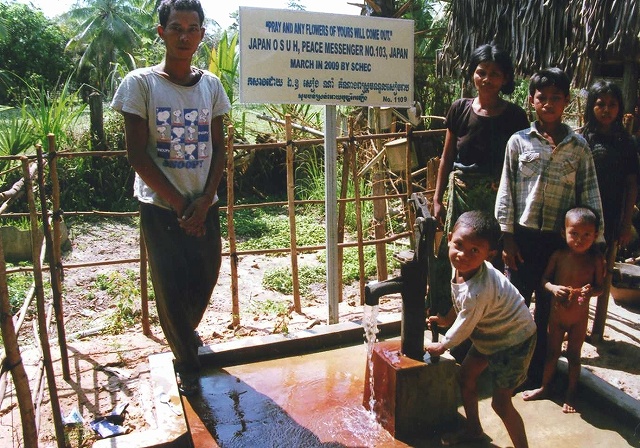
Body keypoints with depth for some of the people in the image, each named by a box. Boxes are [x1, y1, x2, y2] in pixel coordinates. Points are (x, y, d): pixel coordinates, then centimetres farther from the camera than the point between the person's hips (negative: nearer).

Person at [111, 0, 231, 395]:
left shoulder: (211, 85, 4)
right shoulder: (140, 84, -7)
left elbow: (218, 149, 5)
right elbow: (137, 154, -10)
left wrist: (204, 202, -8)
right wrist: (181, 204, -11)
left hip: (205, 206, 4)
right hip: (161, 209, -3)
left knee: (205, 279, 13)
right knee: (170, 288, 5)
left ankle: (185, 332, 46)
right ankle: (187, 362, 30)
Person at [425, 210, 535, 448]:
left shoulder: (479, 291, -39)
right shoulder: (463, 266, -14)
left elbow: (463, 329, -23)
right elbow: (461, 301, 9)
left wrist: (441, 346, -6)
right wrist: (446, 319, 13)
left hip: (513, 341, -9)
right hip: (487, 333, 9)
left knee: (500, 402, -6)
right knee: (465, 375, 18)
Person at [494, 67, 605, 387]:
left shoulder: (578, 146, 3)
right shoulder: (519, 141, 1)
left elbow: (590, 195, 4)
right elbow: (506, 192, 0)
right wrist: (507, 237, -4)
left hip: (561, 240, 1)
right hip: (523, 236, -1)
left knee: (549, 308, 12)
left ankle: (539, 369, 29)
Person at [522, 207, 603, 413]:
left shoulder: (595, 260, -13)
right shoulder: (559, 255, -12)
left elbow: (599, 286, -5)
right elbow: (544, 279, -4)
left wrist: (590, 291, -27)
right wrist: (553, 288, -25)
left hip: (579, 317, -1)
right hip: (557, 313, 1)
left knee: (573, 354, 12)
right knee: (552, 352, 16)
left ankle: (571, 394, 31)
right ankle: (544, 387, 33)